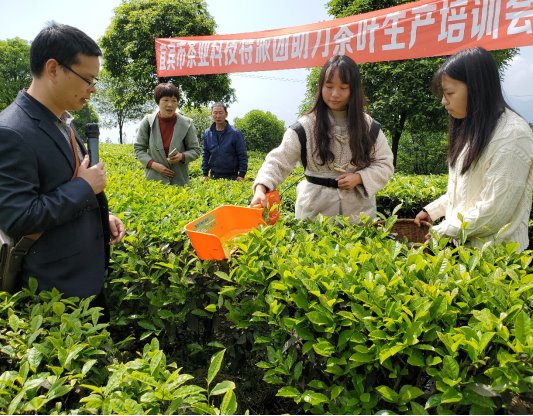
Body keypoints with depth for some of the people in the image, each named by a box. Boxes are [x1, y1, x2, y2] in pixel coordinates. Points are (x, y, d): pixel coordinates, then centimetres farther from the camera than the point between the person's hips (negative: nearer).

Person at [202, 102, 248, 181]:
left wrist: (241, 175, -9)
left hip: (232, 176, -3)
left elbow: (243, 156, -4)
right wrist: (205, 174, 8)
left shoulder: (235, 133, -6)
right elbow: (205, 155, 12)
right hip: (214, 176, 3)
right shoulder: (207, 134, 5)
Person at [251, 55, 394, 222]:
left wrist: (359, 177, -14)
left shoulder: (368, 126, 0)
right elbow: (279, 160, -16)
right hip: (315, 210, -2)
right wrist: (261, 188, -33)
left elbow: (385, 164, 4)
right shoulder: (306, 125, -8)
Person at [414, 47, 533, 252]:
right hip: (462, 243, 8)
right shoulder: (472, 128, 10)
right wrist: (432, 211, 7)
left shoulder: (512, 135, -18)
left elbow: (494, 210, -21)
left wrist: (441, 232, -14)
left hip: (494, 252, -8)